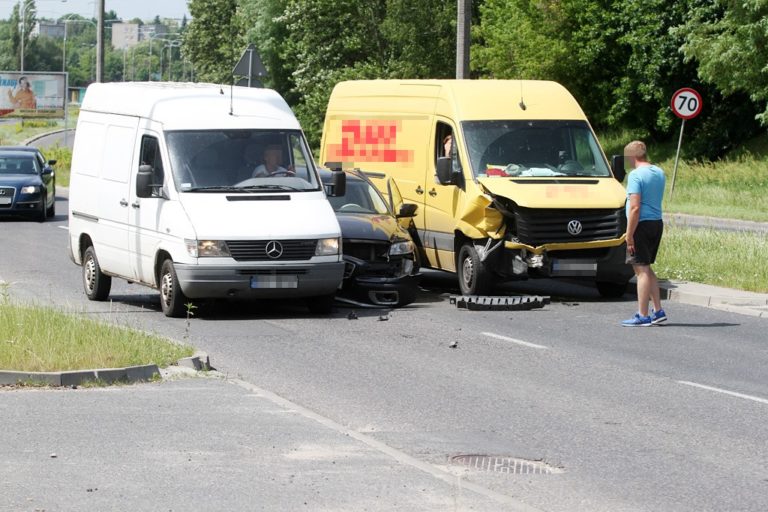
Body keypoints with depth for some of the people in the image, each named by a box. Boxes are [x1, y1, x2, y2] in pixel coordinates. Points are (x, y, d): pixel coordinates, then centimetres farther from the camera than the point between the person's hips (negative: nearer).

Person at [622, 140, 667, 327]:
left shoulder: (636, 175, -14)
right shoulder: (659, 173, 12)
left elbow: (634, 207, -20)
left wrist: (629, 236, -18)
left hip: (642, 225, -8)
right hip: (657, 223, 8)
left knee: (641, 269, -5)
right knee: (647, 269, 18)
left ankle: (642, 315, -4)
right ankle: (658, 311, 18)